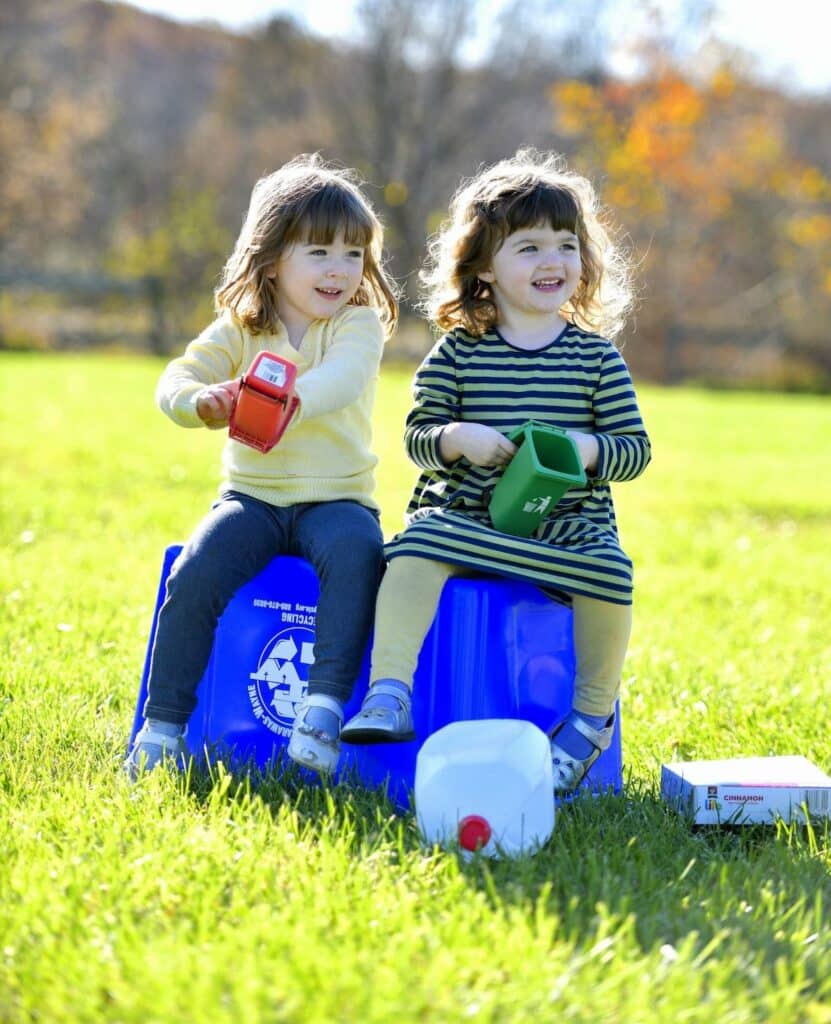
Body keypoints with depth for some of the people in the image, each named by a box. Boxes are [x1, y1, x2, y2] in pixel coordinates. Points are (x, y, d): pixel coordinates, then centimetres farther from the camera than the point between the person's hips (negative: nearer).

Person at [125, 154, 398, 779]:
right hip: (252, 496, 2)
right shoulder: (238, 330, 7)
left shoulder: (359, 323, -1)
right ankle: (163, 726, -12)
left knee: (357, 553, -35)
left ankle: (326, 703, -31)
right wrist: (200, 401, -29)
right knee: (196, 572, -22)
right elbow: (174, 381, -4)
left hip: (335, 498, -2)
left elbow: (339, 381, -23)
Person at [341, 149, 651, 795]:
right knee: (416, 547, -31)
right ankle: (389, 693, -29)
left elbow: (636, 448, 5)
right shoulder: (459, 352, 5)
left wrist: (587, 449, -15)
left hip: (569, 518, 0)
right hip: (465, 515, 0)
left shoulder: (595, 354, 6)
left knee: (609, 571, -29)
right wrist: (456, 438, -16)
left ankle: (592, 716, -9)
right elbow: (417, 433, 6)